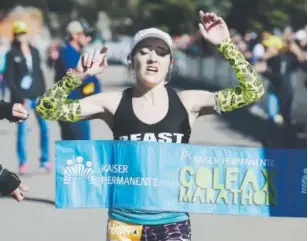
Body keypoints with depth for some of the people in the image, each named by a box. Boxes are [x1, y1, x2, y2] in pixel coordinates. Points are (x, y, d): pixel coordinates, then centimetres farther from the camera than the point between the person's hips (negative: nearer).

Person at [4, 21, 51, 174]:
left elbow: (39, 73, 15)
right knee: (22, 129, -2)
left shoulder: (34, 51, 11)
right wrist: (20, 98, -13)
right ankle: (23, 162, 6)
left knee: (44, 127, 1)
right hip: (22, 97, -4)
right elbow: (9, 79, -7)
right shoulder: (12, 54, -3)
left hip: (38, 96, 4)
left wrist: (43, 93, 5)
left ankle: (45, 160, 11)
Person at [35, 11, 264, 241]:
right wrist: (77, 75, -18)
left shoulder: (187, 102, -3)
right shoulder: (114, 102, -2)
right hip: (125, 220, 1)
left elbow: (252, 91, -7)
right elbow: (47, 109, -2)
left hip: (173, 222, -1)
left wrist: (225, 44, -15)